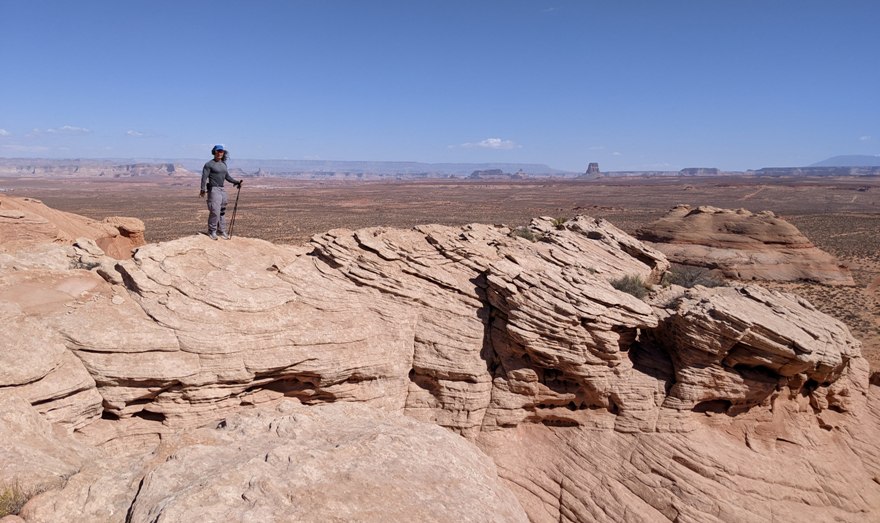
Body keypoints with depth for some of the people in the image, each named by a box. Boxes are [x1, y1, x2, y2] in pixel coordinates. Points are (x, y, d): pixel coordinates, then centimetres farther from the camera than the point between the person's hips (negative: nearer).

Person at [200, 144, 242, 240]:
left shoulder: (223, 164, 15)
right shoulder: (209, 164, -5)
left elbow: (227, 177, 21)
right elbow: (204, 177, -11)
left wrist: (237, 182, 10)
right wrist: (203, 189, -21)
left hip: (222, 190, 7)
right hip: (213, 189, -7)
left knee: (222, 212, 10)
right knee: (215, 211, -11)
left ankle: (222, 231, 18)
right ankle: (212, 231, 1)